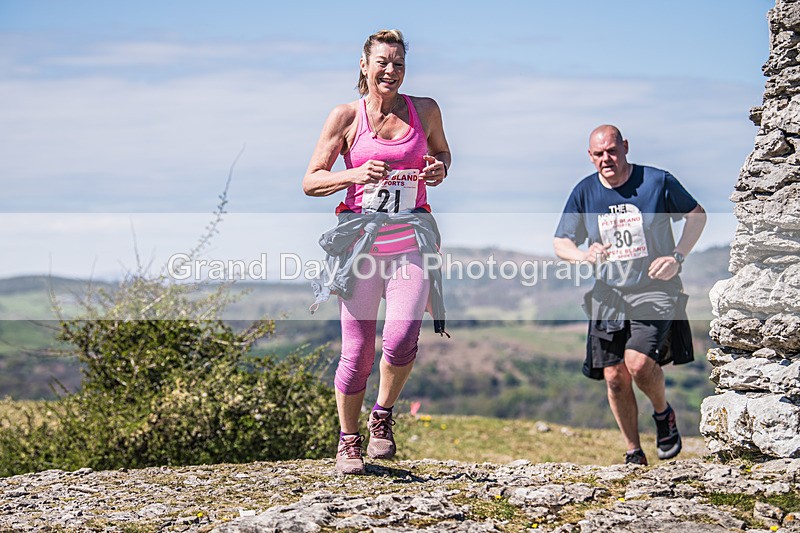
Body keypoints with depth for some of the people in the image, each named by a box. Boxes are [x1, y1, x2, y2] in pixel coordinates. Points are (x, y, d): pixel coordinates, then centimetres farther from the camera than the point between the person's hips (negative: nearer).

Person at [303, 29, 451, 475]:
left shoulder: (425, 110, 7)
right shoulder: (346, 117, 2)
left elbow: (442, 153, 26)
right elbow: (311, 182, 3)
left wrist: (439, 170, 2)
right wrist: (354, 175, -15)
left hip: (411, 241, 1)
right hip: (361, 240, -1)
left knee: (402, 339, -18)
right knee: (358, 350, 0)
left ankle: (382, 418, 9)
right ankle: (348, 441, 20)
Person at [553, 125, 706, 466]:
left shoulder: (657, 181, -5)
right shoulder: (584, 193, 2)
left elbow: (697, 214, 7)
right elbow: (560, 243, 7)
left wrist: (677, 257, -7)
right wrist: (583, 255, -16)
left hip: (655, 291, -3)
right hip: (608, 295, 3)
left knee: (639, 364, -21)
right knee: (614, 376, 0)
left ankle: (663, 413, 12)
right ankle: (634, 453, 17)